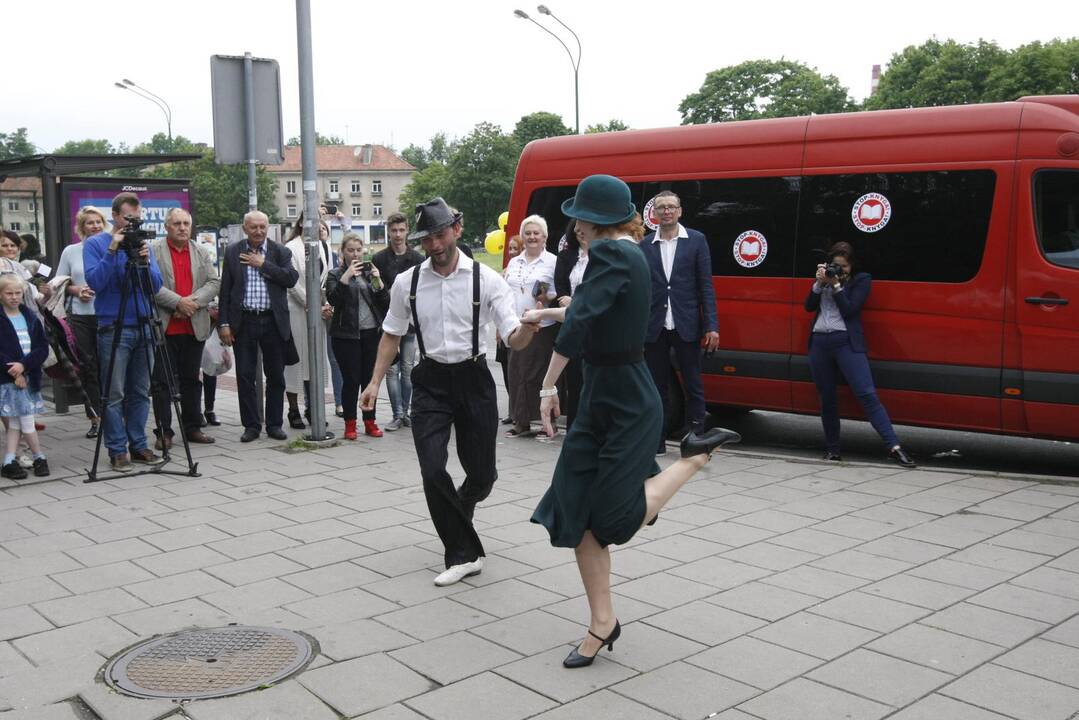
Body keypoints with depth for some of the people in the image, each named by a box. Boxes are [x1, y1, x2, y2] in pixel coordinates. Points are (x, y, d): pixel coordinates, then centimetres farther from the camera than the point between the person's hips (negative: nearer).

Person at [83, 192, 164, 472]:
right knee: (114, 394, -4)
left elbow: (156, 287, 5)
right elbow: (95, 282, -12)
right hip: (113, 329, -4)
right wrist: (112, 251, -18)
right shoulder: (95, 243, 0)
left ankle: (138, 444, 16)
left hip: (143, 327, 4)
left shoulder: (142, 243, 12)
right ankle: (117, 450, 3)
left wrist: (146, 262, -12)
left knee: (140, 393, 8)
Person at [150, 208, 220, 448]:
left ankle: (193, 427, 20)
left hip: (194, 327, 4)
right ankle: (164, 432, 6)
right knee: (162, 381, 0)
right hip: (163, 327, -4)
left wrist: (193, 300, -11)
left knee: (191, 380, 12)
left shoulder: (202, 252, 12)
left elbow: (214, 282, 4)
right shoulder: (152, 250, -1)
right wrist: (177, 302, -18)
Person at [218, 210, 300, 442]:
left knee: (276, 376, 6)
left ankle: (274, 424, 17)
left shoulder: (281, 252, 4)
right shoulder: (232, 252, 5)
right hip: (244, 321, 0)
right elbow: (225, 290, 4)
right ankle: (251, 425, 12)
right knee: (245, 376, 2)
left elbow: (291, 278, -11)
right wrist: (223, 323, -2)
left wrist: (263, 264, -12)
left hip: (273, 322, 0)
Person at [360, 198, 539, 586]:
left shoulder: (485, 279, -7)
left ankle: (458, 512, 46)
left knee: (482, 473, 9)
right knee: (433, 471, -11)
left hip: (474, 379, -1)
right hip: (431, 382, 1)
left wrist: (528, 327, -35)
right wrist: (375, 382, 7)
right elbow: (391, 335, 12)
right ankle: (464, 554, 5)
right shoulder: (407, 283, 0)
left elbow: (513, 339, -13)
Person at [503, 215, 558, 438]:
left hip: (542, 328, -5)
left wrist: (548, 298, -21)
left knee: (537, 373, -4)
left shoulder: (553, 262, -1)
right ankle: (521, 422, 13)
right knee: (516, 373, 5)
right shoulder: (513, 263, 16)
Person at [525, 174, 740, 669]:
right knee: (578, 516, 5)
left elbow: (580, 322, -26)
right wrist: (546, 313, 42)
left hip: (626, 404, -10)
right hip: (600, 399, 10)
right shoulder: (626, 253, 13)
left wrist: (549, 387, -20)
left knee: (615, 518, -3)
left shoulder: (612, 254, -16)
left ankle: (695, 456, 13)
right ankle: (602, 623, 14)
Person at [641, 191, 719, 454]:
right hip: (655, 328, 2)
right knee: (657, 386, 8)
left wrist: (711, 326, -8)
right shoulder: (645, 245, 6)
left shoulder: (696, 240, 2)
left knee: (693, 386, 4)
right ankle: (657, 442, 17)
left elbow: (705, 286, 0)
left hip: (686, 326, -2)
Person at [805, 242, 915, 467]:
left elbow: (849, 310, -7)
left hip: (846, 343, -4)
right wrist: (819, 283, -3)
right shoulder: (824, 278, 17)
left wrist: (836, 285, -10)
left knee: (867, 394, -15)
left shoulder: (861, 280, 3)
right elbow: (809, 306, 9)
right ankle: (832, 449, 20)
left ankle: (894, 447, -20)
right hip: (819, 342, 5)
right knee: (827, 399, 9)